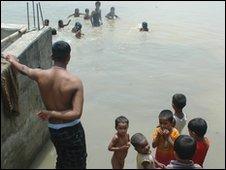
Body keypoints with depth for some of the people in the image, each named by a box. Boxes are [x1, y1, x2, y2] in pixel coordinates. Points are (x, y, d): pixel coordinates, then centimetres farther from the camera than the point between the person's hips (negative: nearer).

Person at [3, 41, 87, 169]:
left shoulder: (40, 75, -10)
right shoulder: (75, 81, -22)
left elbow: (23, 69, 13)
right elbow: (77, 113, -28)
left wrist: (12, 60, 33)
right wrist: (52, 113, -21)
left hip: (53, 130, 5)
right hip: (72, 130, -4)